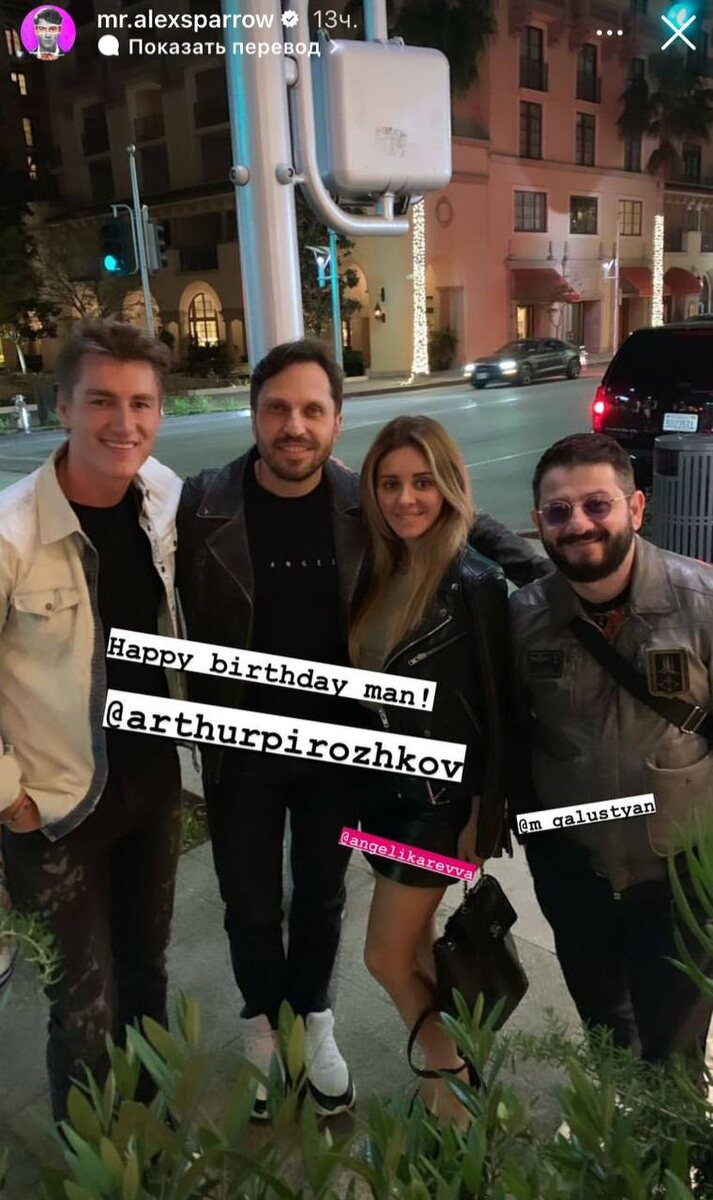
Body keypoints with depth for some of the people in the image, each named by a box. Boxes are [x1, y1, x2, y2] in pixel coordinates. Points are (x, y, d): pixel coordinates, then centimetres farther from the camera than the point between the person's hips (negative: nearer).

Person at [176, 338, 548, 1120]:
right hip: (241, 750, -1)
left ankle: (313, 1014, 50)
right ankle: (262, 1018, 48)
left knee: (321, 896, 22)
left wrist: (542, 571, -7)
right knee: (250, 906, 17)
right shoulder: (201, 507, -15)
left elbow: (464, 522, 3)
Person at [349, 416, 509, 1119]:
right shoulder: (380, 574, 1)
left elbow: (497, 711, -15)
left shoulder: (473, 583, -18)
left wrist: (482, 816, -13)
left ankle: (452, 1088, 26)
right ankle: (450, 1059, 42)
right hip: (383, 787, 7)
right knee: (415, 946, 20)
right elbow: (364, 686, 7)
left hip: (439, 796, -7)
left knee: (387, 959, 3)